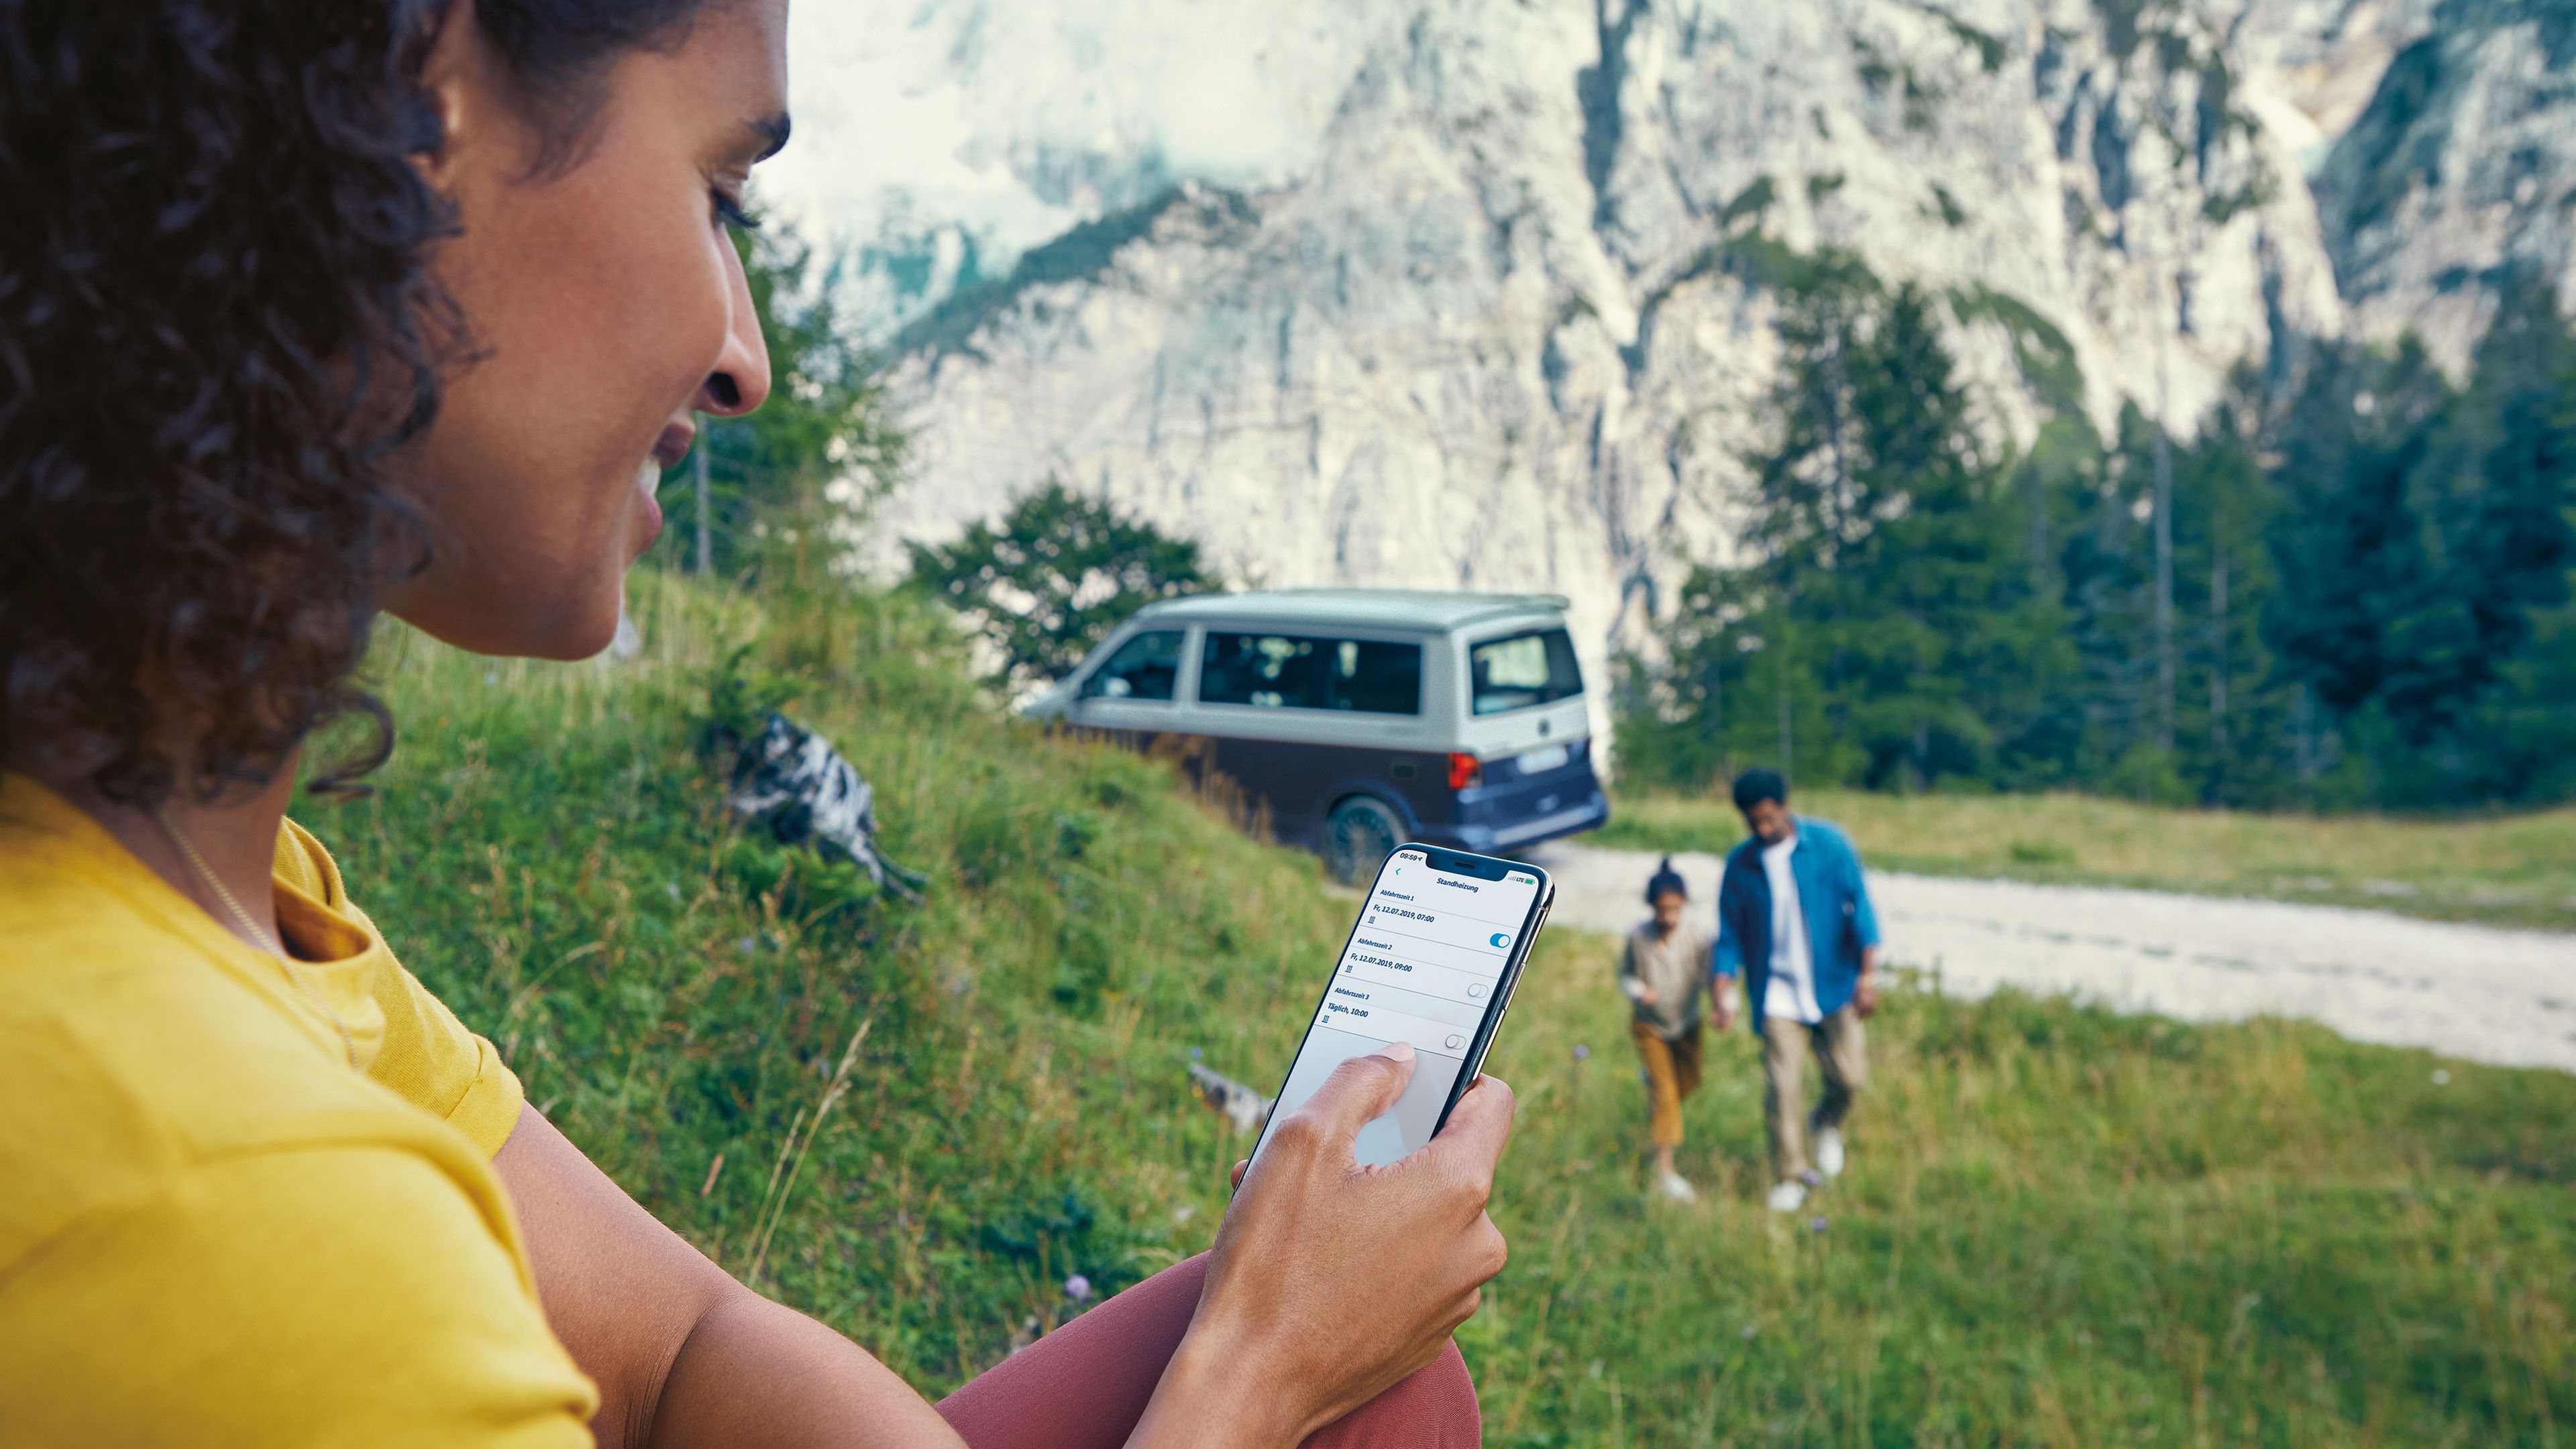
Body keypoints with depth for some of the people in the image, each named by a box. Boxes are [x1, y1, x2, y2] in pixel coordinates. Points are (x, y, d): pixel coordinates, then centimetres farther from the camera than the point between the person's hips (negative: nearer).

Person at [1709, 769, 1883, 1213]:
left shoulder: (1829, 844, -5)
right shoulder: (1740, 865, -1)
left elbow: (1860, 906, -4)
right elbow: (1730, 933, 4)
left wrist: (1868, 974, -12)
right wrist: (1724, 992, -8)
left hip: (1834, 985, 0)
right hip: (1778, 994, 0)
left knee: (1848, 1074, -1)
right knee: (1781, 1086, -5)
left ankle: (1827, 1124, 33)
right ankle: (1790, 1177, 11)